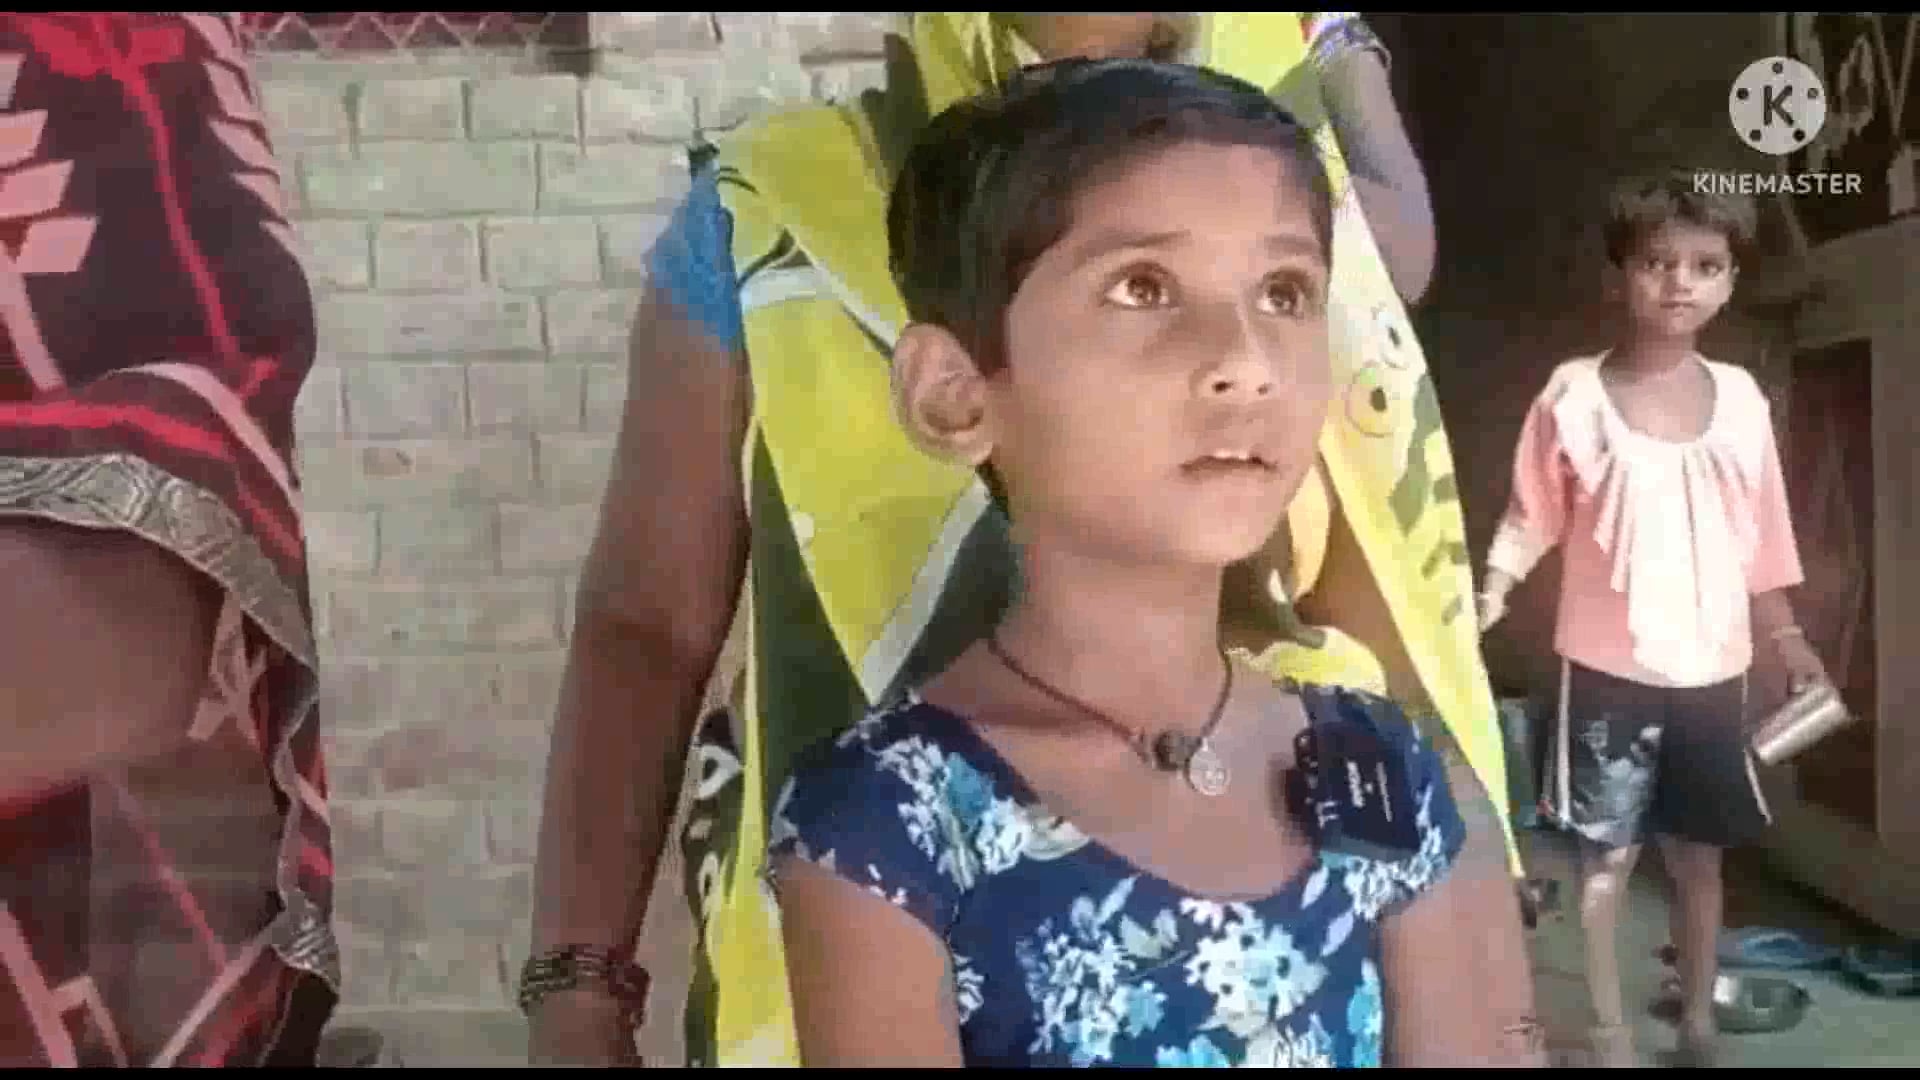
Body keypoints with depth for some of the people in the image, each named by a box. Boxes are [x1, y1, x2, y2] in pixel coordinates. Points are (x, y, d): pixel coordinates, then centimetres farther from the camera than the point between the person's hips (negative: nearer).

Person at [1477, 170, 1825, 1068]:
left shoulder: (1739, 397, 3)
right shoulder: (1574, 394, -7)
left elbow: (1761, 537, 10)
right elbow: (1533, 516, -6)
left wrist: (1788, 640, 13)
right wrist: (1493, 588, -20)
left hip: (1713, 669, 4)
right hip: (1609, 668, -3)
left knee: (1699, 852, 15)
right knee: (1607, 854, 3)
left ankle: (1698, 1019, 32)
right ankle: (1608, 1032, 17)